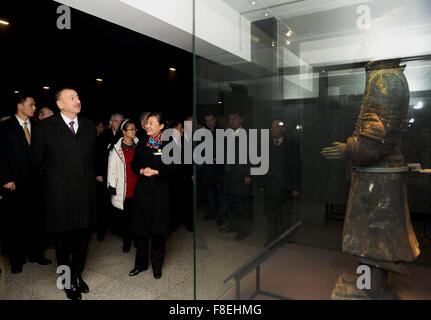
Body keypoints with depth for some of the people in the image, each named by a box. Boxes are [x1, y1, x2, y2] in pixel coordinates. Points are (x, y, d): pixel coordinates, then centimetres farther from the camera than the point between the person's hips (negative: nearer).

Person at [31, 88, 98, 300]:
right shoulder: (45, 127, -5)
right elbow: (37, 161, 2)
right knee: (63, 241, 13)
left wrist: (88, 177, 12)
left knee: (82, 238, 15)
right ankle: (68, 282, 32)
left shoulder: (89, 126, 7)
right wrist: (54, 179, 6)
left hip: (86, 194, 3)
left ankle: (77, 274, 38)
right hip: (60, 195, -3)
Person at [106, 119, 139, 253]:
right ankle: (126, 240, 22)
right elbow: (112, 169, -1)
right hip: (124, 189, -2)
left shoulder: (138, 145, 6)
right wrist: (112, 187, -4)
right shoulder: (116, 148, -3)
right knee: (125, 214, 6)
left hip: (138, 186, 2)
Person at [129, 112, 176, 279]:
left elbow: (172, 169, -4)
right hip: (142, 190, 3)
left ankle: (157, 266, 22)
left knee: (158, 230, 5)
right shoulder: (141, 145, 11)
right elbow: (134, 165, 11)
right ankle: (141, 263, 25)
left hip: (160, 192, -3)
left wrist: (155, 172, -16)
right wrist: (142, 171, -9)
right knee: (140, 229, 8)